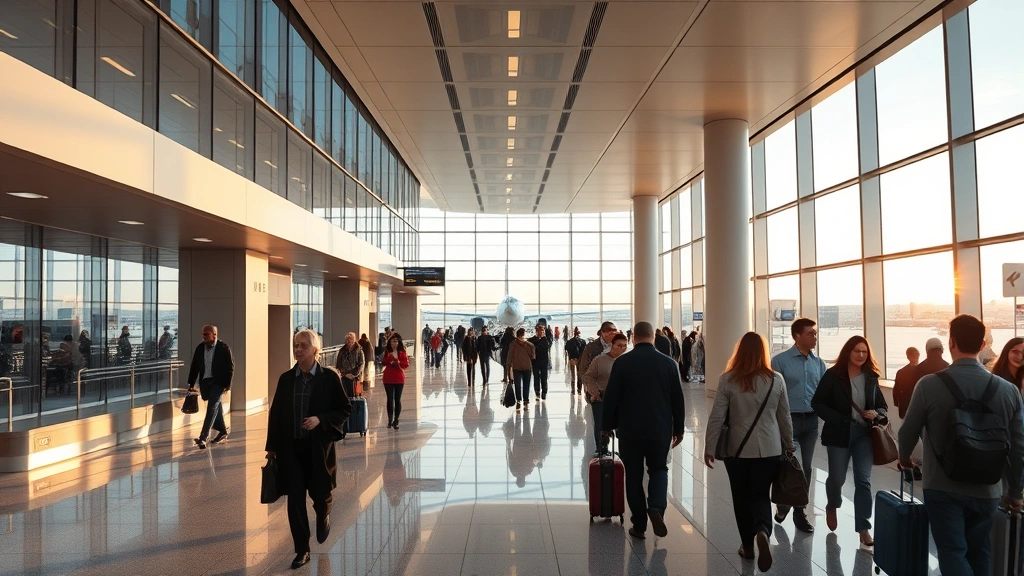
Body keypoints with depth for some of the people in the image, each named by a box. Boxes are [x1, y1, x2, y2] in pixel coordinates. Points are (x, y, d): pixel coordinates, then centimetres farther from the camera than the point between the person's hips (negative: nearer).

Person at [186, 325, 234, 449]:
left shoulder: (223, 348, -8)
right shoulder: (200, 348, 5)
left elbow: (230, 367, -7)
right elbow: (194, 366, 10)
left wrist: (227, 384, -10)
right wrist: (191, 384, 9)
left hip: (218, 382, -5)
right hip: (204, 382, 5)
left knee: (212, 408, -12)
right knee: (215, 408, 15)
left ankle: (203, 438, -15)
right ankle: (223, 431, 29)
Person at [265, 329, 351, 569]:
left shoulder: (329, 377, -7)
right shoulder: (286, 378, 2)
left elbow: (346, 408, -3)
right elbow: (275, 413, 8)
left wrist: (321, 419, -18)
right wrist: (272, 446, 8)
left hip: (319, 447, -2)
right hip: (291, 448, 2)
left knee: (320, 493, 9)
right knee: (295, 499, 2)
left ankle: (324, 516, 46)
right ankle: (302, 550, 15)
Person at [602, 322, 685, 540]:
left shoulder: (622, 363, -7)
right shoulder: (669, 363, -2)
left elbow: (611, 397, -5)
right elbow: (677, 399, 3)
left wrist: (607, 425, 7)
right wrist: (678, 429, 13)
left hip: (630, 430, -1)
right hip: (660, 429, 1)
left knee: (634, 476, 10)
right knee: (659, 470, 19)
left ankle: (639, 525, 13)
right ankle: (656, 507, -5)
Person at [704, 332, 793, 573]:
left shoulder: (728, 379, -10)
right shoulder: (776, 380, -3)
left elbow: (716, 417, -10)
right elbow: (784, 417, 6)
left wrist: (709, 448, -1)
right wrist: (789, 444, 20)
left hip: (738, 449, -1)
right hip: (769, 449, 1)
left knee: (742, 497, 15)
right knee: (760, 495, 11)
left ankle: (748, 545, 26)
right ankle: (762, 532, -16)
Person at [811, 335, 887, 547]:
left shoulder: (871, 377, 4)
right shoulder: (833, 375, -7)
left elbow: (882, 405, 12)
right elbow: (817, 403, -7)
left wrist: (877, 414, -11)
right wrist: (838, 420, -18)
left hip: (864, 433, 2)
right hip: (839, 433, -2)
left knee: (863, 480, -2)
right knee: (837, 477, 8)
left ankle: (863, 527, 5)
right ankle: (832, 507, 40)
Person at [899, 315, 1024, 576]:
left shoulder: (929, 384, -15)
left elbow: (908, 431, -4)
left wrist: (904, 457, 19)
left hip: (943, 489, -3)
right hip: (986, 491, 4)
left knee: (953, 554, 2)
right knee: (978, 554, 20)